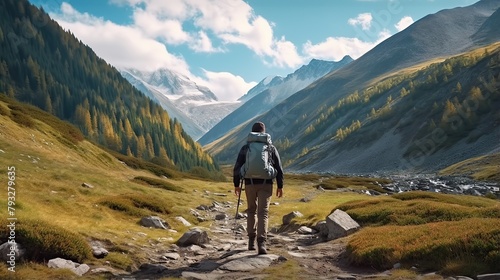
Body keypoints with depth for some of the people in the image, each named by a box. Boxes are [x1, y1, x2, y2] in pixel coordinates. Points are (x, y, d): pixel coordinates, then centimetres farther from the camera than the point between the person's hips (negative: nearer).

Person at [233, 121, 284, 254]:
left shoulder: (245, 147, 5)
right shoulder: (271, 148, 6)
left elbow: (237, 167, 3)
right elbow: (279, 168, 5)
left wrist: (236, 184, 12)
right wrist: (280, 186, 11)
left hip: (250, 183, 1)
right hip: (266, 184, -1)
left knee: (251, 211, 18)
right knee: (263, 213, -1)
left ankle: (252, 241, 21)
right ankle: (261, 243, -15)